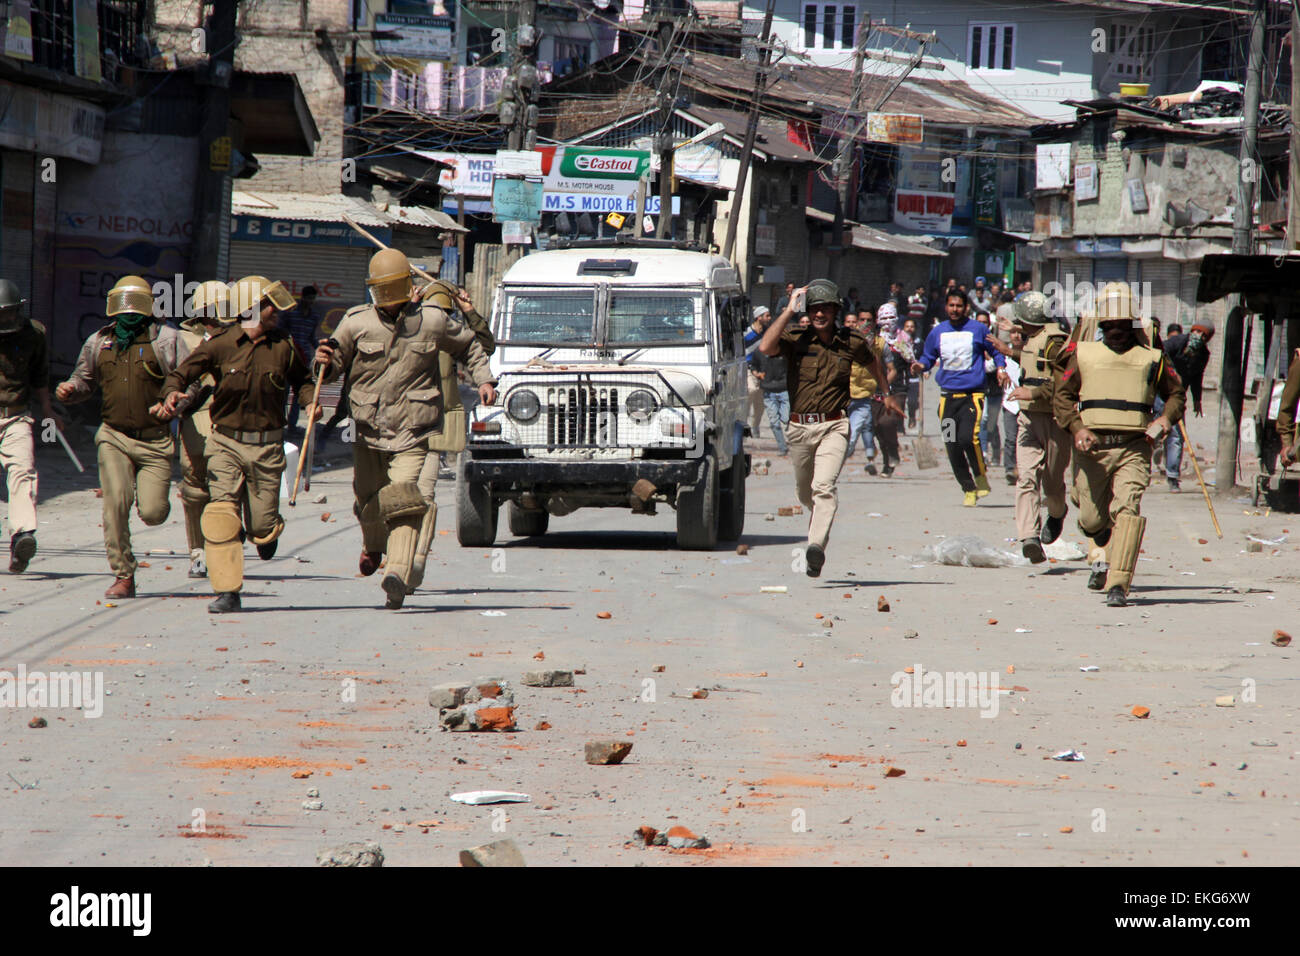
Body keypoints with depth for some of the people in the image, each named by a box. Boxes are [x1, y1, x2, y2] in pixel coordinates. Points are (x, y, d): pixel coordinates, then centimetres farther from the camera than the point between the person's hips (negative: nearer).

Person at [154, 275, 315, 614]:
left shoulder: (284, 347, 2)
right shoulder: (220, 345, -4)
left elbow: (302, 380, 17)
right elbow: (181, 374, -1)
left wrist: (311, 402, -3)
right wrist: (172, 396, -22)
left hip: (267, 447, 1)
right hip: (227, 444, -1)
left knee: (262, 528, 2)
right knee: (220, 515, -14)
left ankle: (268, 531, 40)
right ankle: (227, 592, -7)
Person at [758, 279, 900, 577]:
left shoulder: (851, 343, 2)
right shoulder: (795, 341, -3)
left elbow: (873, 360, 25)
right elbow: (766, 348, -23)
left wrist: (888, 394, 33)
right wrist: (789, 311, -17)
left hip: (833, 427, -2)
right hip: (799, 428, 2)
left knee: (823, 486, -22)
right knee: (805, 493, 18)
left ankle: (816, 547, -32)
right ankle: (819, 522, 50)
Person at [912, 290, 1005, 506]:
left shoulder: (977, 330, 2)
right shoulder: (937, 332, 10)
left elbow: (996, 350, 13)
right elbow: (928, 357, 19)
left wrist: (1000, 368, -3)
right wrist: (920, 365, -2)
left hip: (972, 394, -4)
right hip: (948, 395, 4)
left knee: (967, 438, -23)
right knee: (952, 447, 0)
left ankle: (981, 478, -1)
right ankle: (969, 489, 13)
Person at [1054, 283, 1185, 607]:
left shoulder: (1150, 358, 9)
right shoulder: (1083, 354, 9)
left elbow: (1175, 392, 20)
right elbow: (1062, 395, 7)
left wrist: (1167, 417, -1)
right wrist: (1077, 428, -10)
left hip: (1133, 449, -1)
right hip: (1092, 446, 1)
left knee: (1127, 510, -19)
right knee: (1092, 519, 7)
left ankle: (1118, 584, -22)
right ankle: (1103, 554, 44)